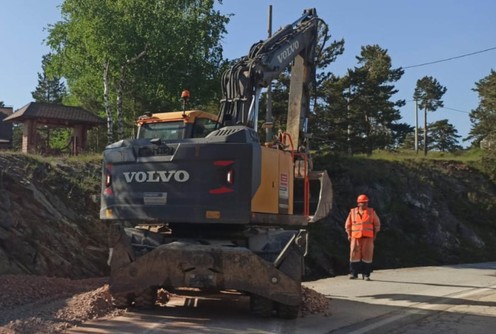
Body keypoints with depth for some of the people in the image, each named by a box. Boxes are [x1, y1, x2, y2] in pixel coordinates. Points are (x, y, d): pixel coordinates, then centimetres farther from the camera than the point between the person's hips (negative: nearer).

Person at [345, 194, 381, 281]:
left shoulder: (371, 212, 6)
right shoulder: (353, 212, 6)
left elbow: (377, 224, 13)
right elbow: (348, 224, 15)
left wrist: (375, 235, 8)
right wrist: (349, 235, 7)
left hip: (368, 238, 0)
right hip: (355, 237, 0)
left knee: (367, 255, -1)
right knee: (354, 255, -2)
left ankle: (366, 275, 6)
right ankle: (353, 274, 7)